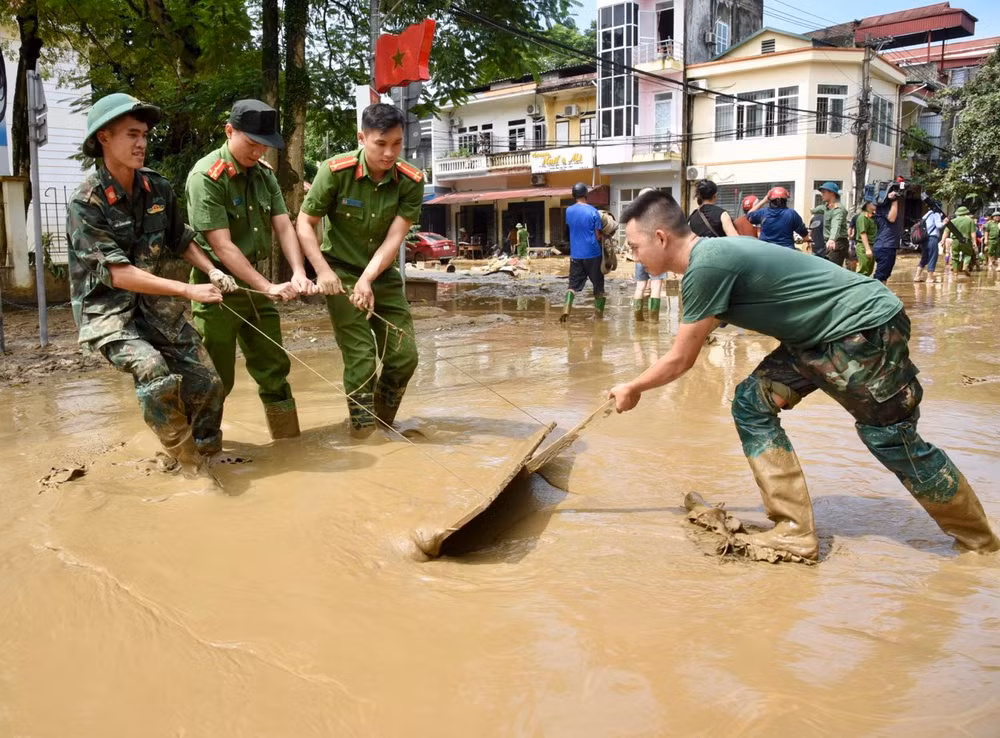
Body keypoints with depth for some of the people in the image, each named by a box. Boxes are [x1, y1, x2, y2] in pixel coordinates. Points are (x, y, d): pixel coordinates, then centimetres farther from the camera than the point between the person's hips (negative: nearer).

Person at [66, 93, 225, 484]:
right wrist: (189, 290, -26)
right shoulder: (86, 203, -17)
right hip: (106, 308, -5)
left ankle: (202, 456, 23)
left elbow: (182, 243, 13)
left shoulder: (158, 189, -1)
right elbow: (118, 274, -22)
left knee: (207, 383, -3)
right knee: (154, 372, -30)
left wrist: (213, 271, -6)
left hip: (156, 304, 5)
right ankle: (189, 464, -10)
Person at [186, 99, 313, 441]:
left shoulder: (264, 172, 5)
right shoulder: (206, 176, -17)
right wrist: (270, 287, -26)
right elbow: (222, 246, -22)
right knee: (216, 379, 1)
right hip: (219, 288, -7)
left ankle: (290, 443, 25)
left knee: (274, 369, 13)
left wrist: (298, 274, -17)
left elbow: (283, 226, -1)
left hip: (255, 285, 7)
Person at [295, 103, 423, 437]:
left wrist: (367, 280, -29)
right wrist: (323, 270, -22)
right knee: (361, 359, -10)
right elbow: (304, 223, -11)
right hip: (341, 273, -3)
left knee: (405, 355, 4)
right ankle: (363, 432, 8)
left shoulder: (411, 182, -11)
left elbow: (394, 238, -17)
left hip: (383, 274, 4)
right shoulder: (335, 171, -17)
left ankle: (385, 424, 27)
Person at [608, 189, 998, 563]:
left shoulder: (706, 265, -24)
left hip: (867, 327, -9)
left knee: (895, 442, 1)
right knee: (752, 405, 1)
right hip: (822, 335, 9)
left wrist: (631, 389, -2)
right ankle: (795, 533, 4)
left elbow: (680, 360, -15)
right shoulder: (709, 252, 4)